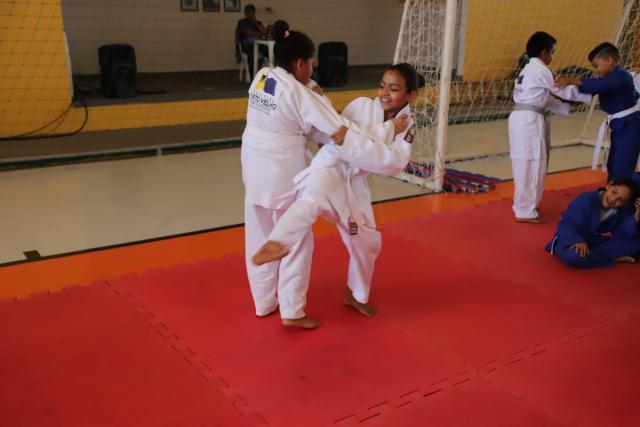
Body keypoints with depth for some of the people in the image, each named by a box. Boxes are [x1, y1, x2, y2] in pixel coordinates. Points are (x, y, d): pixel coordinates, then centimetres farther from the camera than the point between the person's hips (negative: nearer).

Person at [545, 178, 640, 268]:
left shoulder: (624, 210, -7)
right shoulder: (586, 200, -23)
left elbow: (626, 235, -11)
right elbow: (566, 226, -28)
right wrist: (579, 241, -45)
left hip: (598, 241, 5)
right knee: (574, 256, -42)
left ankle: (594, 255, -18)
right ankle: (614, 258, -18)